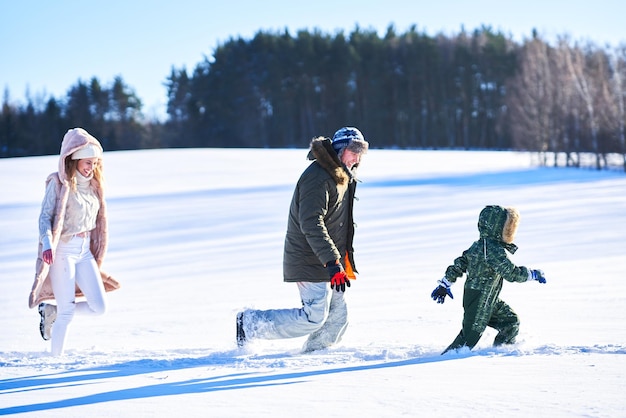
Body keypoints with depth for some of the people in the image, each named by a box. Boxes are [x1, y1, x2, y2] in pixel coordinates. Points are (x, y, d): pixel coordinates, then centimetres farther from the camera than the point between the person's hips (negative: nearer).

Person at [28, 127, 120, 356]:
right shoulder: (59, 183, -10)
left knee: (99, 307, -1)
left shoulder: (92, 184, 10)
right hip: (63, 251, -7)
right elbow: (45, 216, -15)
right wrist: (47, 244, -32)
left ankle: (51, 311, 19)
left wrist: (96, 255, 21)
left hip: (85, 251, 7)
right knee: (66, 313, -6)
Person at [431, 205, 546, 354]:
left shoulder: (479, 245, 7)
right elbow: (512, 273, -25)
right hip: (479, 301, -10)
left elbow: (460, 263, 12)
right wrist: (534, 274, -10)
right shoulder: (494, 250, -22)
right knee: (471, 334, -3)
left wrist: (445, 284, 18)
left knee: (511, 322, 12)